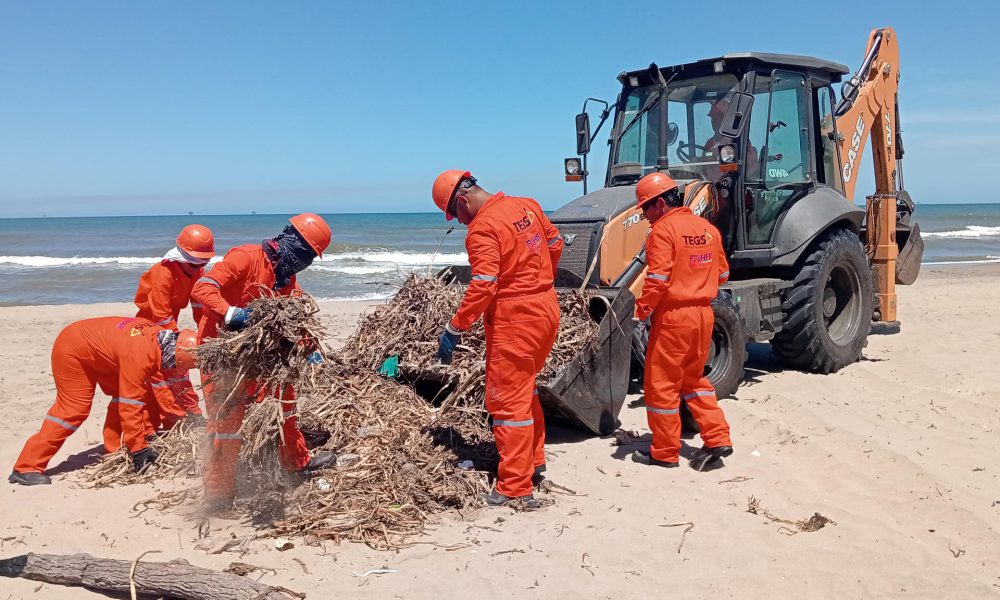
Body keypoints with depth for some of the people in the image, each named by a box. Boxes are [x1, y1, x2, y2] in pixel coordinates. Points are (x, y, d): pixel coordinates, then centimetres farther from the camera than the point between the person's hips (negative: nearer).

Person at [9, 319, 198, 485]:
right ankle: (27, 468, -8)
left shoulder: (164, 336, -13)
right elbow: (130, 407, -37)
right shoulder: (139, 355, -38)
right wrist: (139, 450, -32)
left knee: (123, 394, 1)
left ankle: (113, 451, 9)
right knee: (73, 409, -14)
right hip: (72, 351, -9)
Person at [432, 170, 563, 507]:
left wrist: (454, 330, -18)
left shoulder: (482, 229, -18)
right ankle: (534, 463, 35)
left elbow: (483, 287, -24)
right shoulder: (527, 206, 7)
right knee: (525, 388, 24)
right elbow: (555, 244, 18)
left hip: (514, 318, -9)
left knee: (508, 399, 0)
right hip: (546, 308, 9)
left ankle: (515, 488, 5)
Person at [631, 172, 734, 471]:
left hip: (673, 315, -8)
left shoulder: (663, 229, -13)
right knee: (694, 379, 22)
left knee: (661, 383, 5)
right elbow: (722, 273, 15)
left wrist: (643, 308, -9)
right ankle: (717, 439, 17)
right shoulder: (708, 228, 10)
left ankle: (664, 452, 14)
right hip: (704, 313, 8)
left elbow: (658, 279, -21)